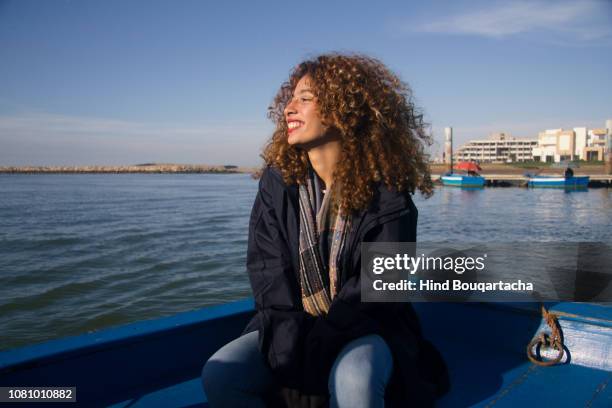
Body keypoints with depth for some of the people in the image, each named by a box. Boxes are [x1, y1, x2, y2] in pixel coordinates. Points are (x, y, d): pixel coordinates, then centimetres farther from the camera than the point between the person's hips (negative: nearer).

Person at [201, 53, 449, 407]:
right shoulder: (278, 180, -1)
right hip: (292, 325, 4)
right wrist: (289, 338, -18)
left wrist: (317, 349, -21)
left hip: (364, 329, -3)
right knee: (219, 375, -21)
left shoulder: (386, 193, -11)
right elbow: (267, 268, -4)